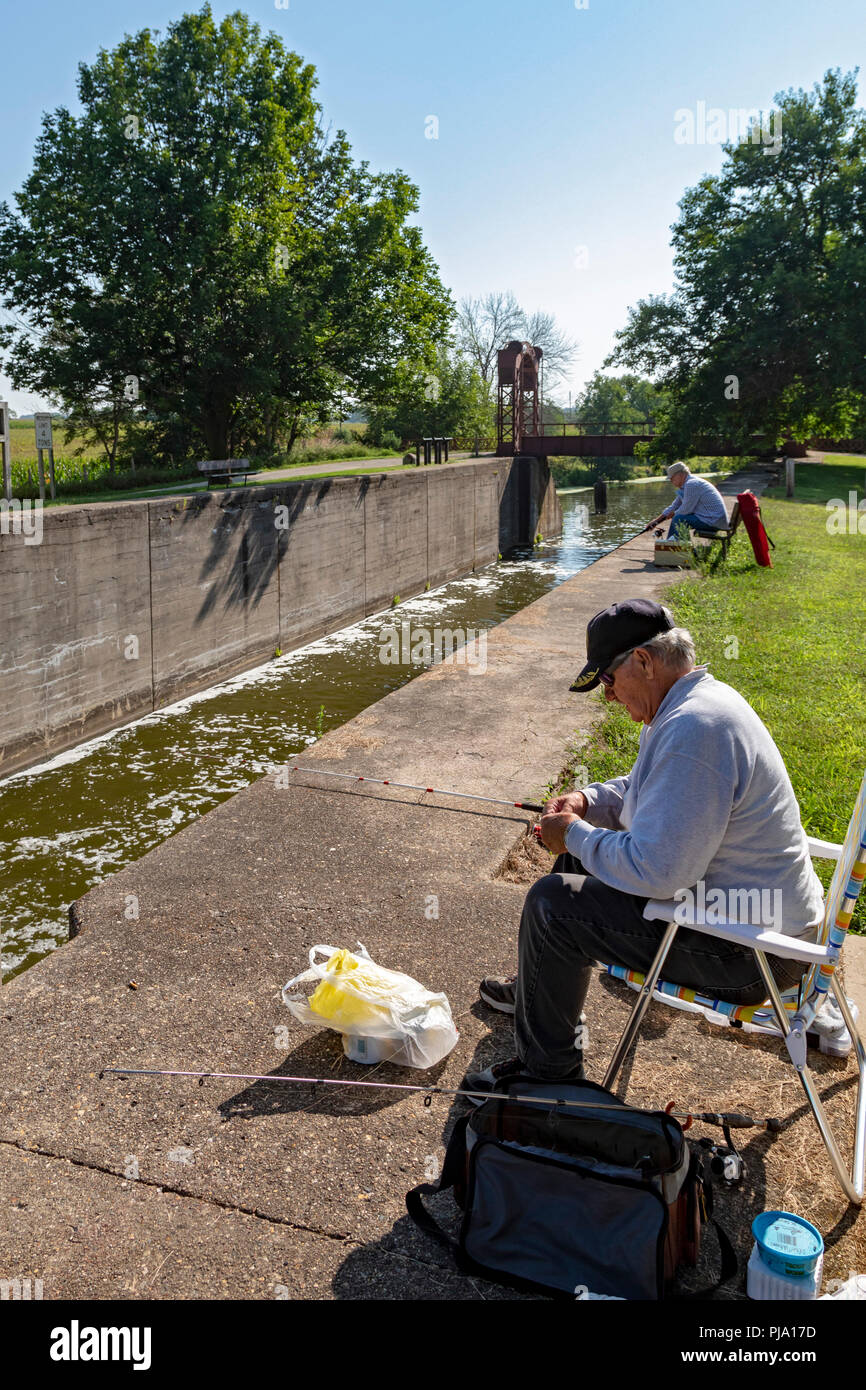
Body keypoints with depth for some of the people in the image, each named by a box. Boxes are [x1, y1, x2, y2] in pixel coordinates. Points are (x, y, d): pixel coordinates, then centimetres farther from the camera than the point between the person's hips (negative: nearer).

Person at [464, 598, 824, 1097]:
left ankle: (547, 1067, 8)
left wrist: (575, 834, -15)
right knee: (582, 856, 20)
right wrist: (588, 801, 4)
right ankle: (539, 991, 38)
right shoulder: (695, 700, 6)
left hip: (747, 953, -11)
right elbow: (651, 791, 22)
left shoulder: (693, 728, -29)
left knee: (551, 902, -11)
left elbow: (656, 869, -31)